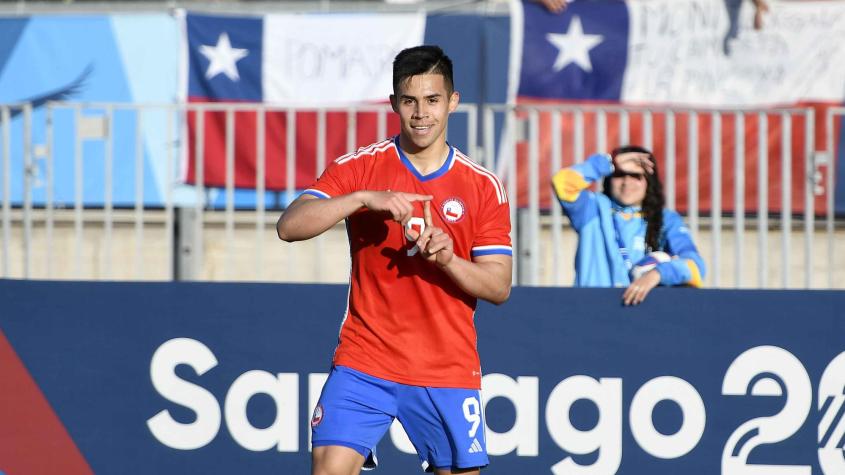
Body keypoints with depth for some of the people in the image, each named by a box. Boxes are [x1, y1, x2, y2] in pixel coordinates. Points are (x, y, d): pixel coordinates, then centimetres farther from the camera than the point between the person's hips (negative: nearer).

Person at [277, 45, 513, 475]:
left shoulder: (483, 186, 2)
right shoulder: (360, 167, 0)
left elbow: (498, 287, 0)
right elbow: (289, 226, -13)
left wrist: (448, 260, -19)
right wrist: (365, 198, -25)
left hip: (448, 369, 1)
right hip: (364, 362, -1)